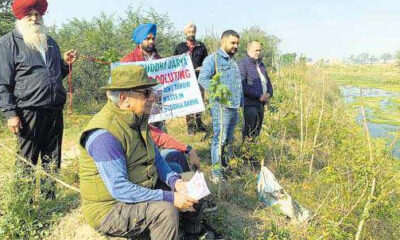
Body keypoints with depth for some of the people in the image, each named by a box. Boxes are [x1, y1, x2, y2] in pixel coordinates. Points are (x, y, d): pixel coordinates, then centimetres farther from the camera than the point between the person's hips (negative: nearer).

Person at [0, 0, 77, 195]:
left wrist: (66, 63, 7)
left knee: (52, 160, 12)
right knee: (26, 161, 0)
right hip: (29, 111, -6)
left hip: (54, 110, 6)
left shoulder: (50, 42, 19)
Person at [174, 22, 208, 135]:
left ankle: (198, 123, 22)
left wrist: (202, 68, -5)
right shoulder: (180, 47, 8)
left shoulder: (201, 46, 10)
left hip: (199, 78, 1)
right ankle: (190, 125, 8)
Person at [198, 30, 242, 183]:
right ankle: (216, 174, 0)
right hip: (221, 107, -8)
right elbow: (202, 79, -18)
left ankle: (226, 165, 29)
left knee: (229, 140, 16)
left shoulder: (233, 61, 21)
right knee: (219, 139, -7)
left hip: (234, 107, 8)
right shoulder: (213, 59, -5)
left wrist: (241, 102, 21)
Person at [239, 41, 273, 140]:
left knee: (257, 131, 14)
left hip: (261, 103, 8)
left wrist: (269, 93, 1)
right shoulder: (243, 64, -9)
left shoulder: (260, 64, 16)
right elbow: (242, 85, -19)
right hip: (250, 103, -8)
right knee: (249, 132, -5)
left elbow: (267, 80, 22)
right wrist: (259, 95, -19)